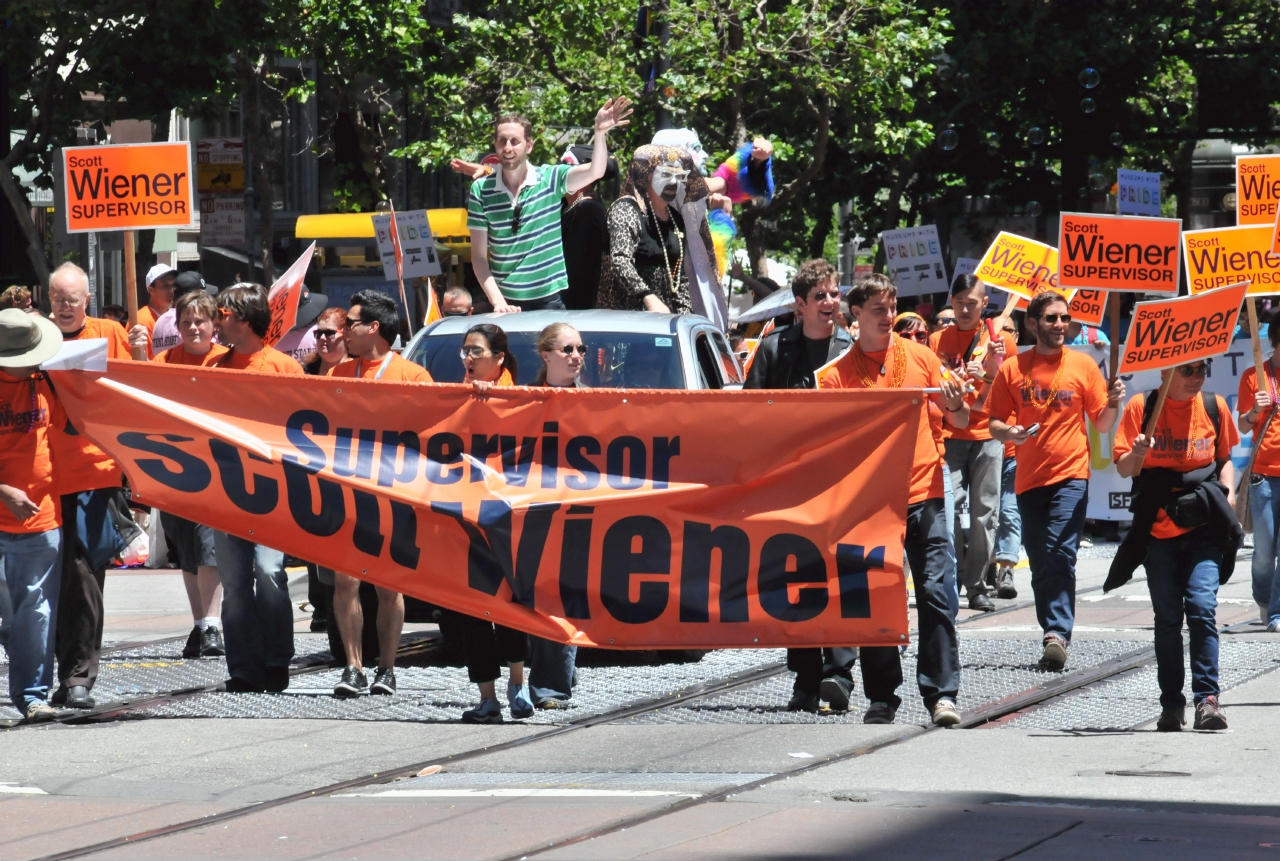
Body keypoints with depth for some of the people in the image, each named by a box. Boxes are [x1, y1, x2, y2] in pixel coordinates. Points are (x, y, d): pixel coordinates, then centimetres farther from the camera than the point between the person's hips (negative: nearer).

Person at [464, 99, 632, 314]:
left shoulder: (551, 178, -2)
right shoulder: (481, 190, -1)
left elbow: (595, 172, -19)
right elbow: (479, 255, 0)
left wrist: (600, 133, -36)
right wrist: (497, 301, -11)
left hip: (548, 300, 0)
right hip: (506, 302, 0)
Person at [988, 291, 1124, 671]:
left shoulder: (1083, 366, 5)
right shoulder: (1012, 369, 7)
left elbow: (1102, 424, 9)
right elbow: (994, 423, 9)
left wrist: (1113, 404, -12)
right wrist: (1009, 432, -13)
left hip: (1071, 475, -3)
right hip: (1029, 479, 3)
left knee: (1060, 555, -17)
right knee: (1040, 564, 7)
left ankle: (1057, 633, -25)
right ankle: (1054, 636, 17)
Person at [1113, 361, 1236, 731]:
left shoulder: (1214, 407, 3)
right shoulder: (1142, 407, -1)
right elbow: (1123, 469, -2)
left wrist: (1227, 493, -2)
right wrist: (1137, 454, -23)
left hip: (1203, 527, 0)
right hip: (1159, 529, 0)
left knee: (1202, 606, -15)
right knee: (1167, 617, 5)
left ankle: (1207, 697, -13)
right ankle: (1171, 704, 13)